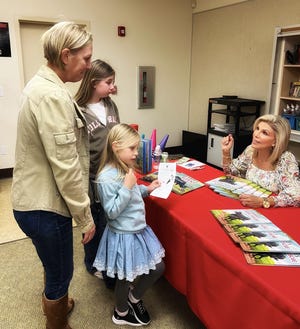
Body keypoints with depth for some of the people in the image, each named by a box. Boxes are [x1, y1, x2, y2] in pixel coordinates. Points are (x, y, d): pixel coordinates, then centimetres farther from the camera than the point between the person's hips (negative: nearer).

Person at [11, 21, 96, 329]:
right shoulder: (53, 96, -25)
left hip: (35, 198, 10)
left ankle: (53, 302, 55)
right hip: (44, 206, -10)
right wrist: (85, 216, -16)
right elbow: (65, 166, -25)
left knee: (54, 265, 30)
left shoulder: (41, 84, 8)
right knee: (61, 273, 12)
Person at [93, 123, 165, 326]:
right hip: (123, 236, -9)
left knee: (158, 268, 18)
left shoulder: (125, 169, 3)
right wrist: (127, 187, -27)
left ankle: (135, 297, 42)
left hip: (139, 230, 9)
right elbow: (112, 211, -23)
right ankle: (122, 313, 43)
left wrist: (146, 189, 5)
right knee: (125, 278, 14)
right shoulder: (106, 177, -25)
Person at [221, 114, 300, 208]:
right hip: (248, 207, 3)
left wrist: (262, 202, -36)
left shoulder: (286, 159, -17)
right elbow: (232, 172, 10)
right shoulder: (250, 150, -3)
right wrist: (226, 152, -6)